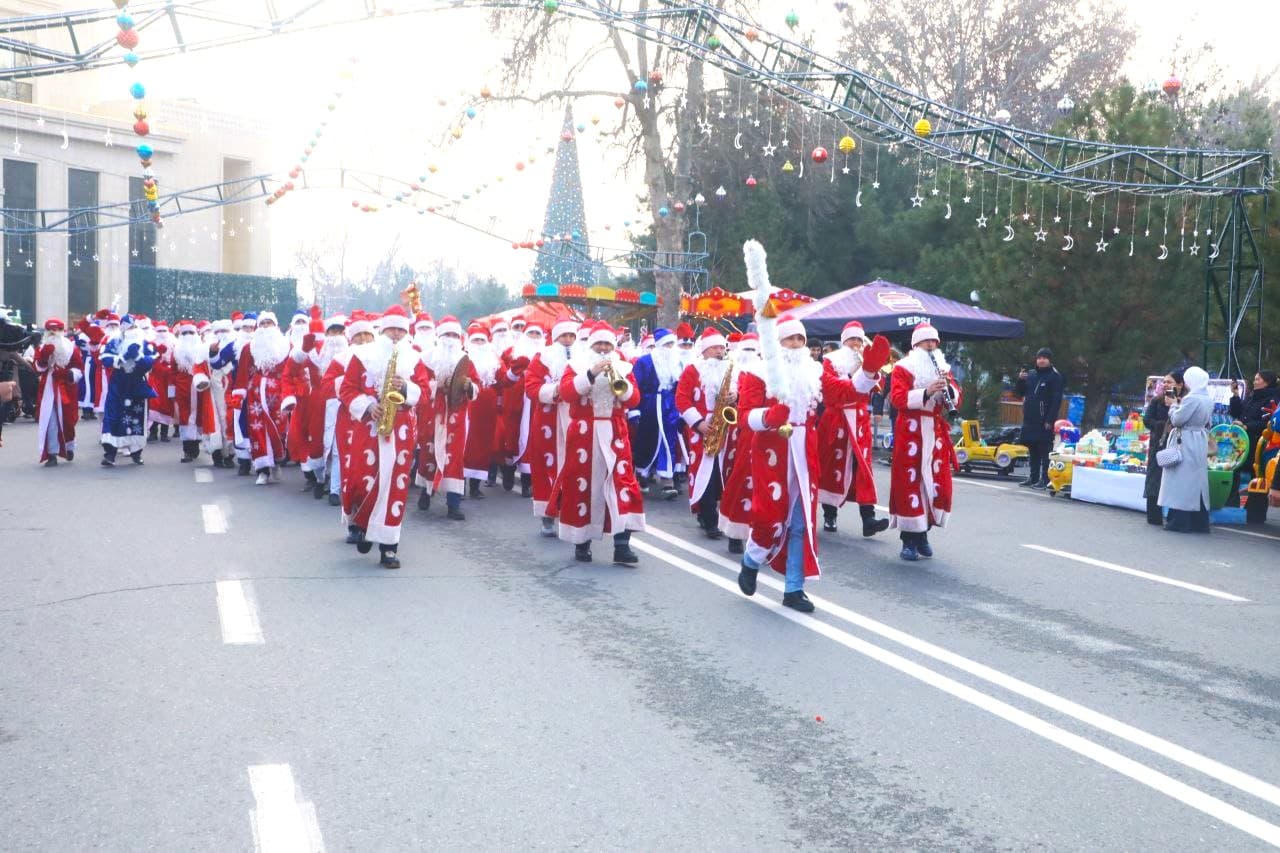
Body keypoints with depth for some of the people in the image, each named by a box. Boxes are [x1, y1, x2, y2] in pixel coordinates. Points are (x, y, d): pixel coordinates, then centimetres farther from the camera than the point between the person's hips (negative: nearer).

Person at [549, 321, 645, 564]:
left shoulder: (622, 368, 10)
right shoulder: (577, 364, 4)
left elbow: (634, 399, -1)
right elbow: (565, 392, -13)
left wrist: (619, 380, -16)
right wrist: (591, 374, -20)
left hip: (615, 435, 2)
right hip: (583, 434, -1)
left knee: (622, 483, -8)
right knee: (581, 484, 3)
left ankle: (622, 544, -9)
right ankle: (581, 542, 16)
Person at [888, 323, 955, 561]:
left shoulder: (941, 367, 16)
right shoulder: (903, 367, 0)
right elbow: (897, 398, -13)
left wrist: (947, 388, -9)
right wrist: (926, 392, -25)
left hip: (937, 433, 5)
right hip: (911, 432, -5)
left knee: (936, 482, 3)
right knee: (910, 482, -5)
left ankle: (923, 533, 17)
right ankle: (909, 540, 0)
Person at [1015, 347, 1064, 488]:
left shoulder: (1055, 377, -4)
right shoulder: (1030, 375, 14)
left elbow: (1056, 401, -11)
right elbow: (1018, 392, 20)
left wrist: (1050, 420, -18)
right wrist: (1020, 380, -1)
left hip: (1044, 422, -6)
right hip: (1029, 420, 6)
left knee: (1044, 451, -6)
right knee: (1033, 450, 12)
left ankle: (1045, 479, -5)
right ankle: (1033, 477, 19)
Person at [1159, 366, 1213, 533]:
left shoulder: (1191, 399, -18)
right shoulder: (1208, 400, 10)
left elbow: (1176, 419, -18)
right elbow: (1207, 422, 17)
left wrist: (1174, 405, -1)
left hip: (1185, 444, -8)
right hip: (1201, 444, 8)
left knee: (1182, 482, -4)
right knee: (1197, 481, 11)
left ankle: (1179, 521, -4)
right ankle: (1199, 521, 13)